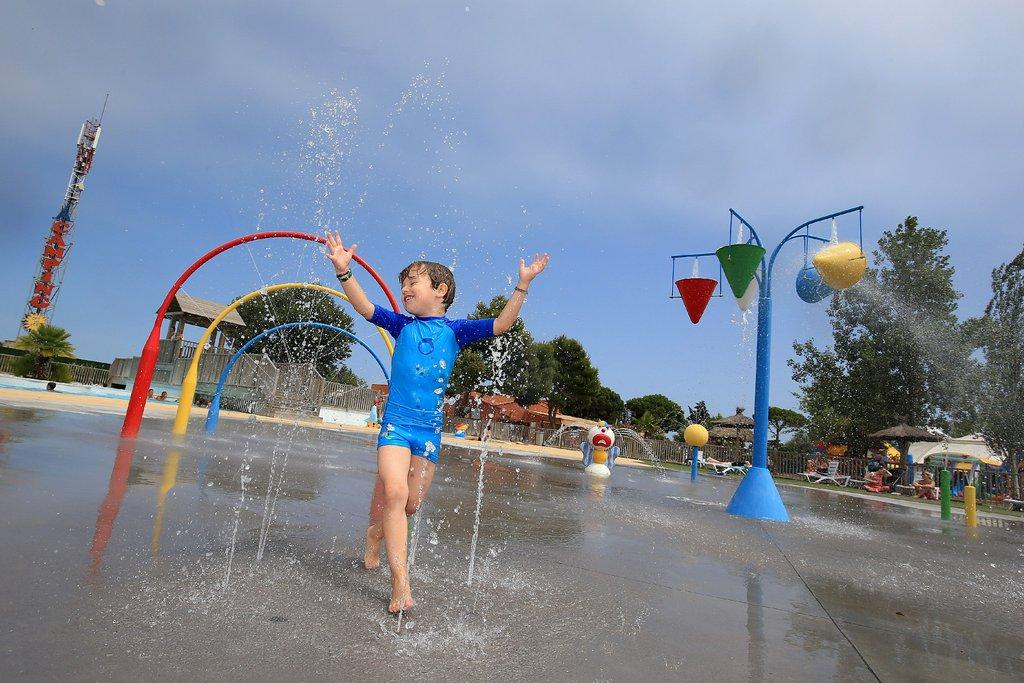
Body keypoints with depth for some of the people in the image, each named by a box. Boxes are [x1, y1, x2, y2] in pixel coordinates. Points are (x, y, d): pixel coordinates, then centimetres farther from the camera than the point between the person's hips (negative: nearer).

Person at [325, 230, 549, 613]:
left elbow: (500, 325, -4)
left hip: (430, 428, 2)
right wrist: (343, 271, -16)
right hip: (396, 422, -1)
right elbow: (364, 306, -3)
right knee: (394, 494, -19)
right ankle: (401, 587, -14)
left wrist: (522, 286, -10)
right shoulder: (402, 325, 6)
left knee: (411, 503, 10)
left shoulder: (454, 330, 4)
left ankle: (374, 535, 41)